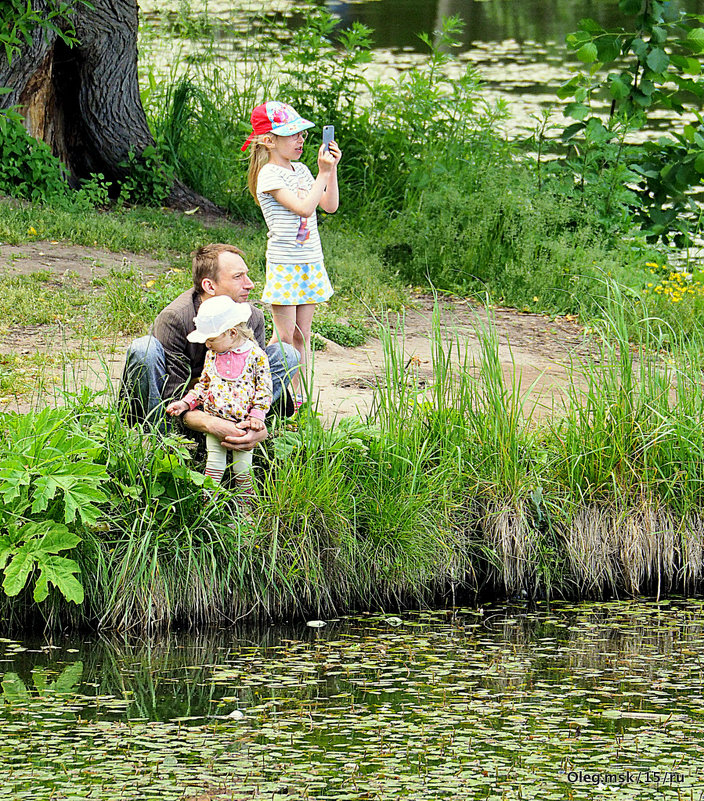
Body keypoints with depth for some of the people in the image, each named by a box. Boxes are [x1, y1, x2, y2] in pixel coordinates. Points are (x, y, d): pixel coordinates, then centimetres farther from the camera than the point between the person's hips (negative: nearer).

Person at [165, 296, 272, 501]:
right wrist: (186, 403, 5)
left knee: (242, 467, 3)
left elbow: (264, 389, -5)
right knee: (214, 465, 1)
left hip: (243, 422, -3)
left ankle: (247, 504, 16)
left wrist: (256, 415, -13)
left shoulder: (256, 356, -8)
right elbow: (204, 384, 16)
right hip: (214, 422, 3)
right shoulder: (212, 355, 6)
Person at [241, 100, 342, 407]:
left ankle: (299, 397, 13)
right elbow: (304, 208, -23)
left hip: (310, 262, 7)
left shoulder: (301, 170, 11)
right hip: (284, 264, -7)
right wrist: (323, 173, -18)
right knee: (284, 337, -6)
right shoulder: (270, 175, -13)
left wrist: (332, 170, 3)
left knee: (302, 335, 9)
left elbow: (330, 206, 11)